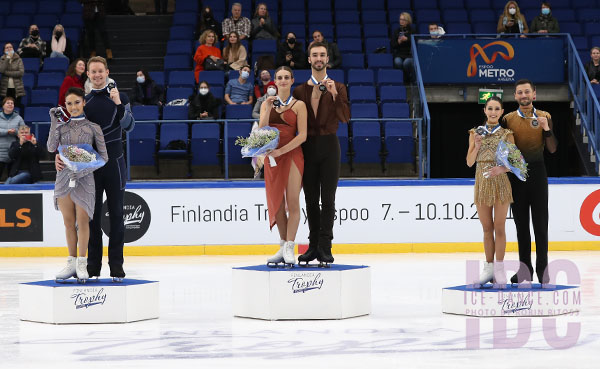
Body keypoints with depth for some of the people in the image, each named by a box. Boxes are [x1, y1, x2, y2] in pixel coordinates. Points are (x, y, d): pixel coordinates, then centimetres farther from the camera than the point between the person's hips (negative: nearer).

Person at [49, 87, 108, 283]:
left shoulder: (93, 127, 0)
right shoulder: (62, 125, 7)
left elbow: (103, 156, -1)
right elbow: (52, 148, -6)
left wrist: (85, 170, -14)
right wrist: (55, 122, -9)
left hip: (84, 179, -3)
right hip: (64, 177, 3)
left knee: (82, 221, -3)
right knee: (68, 222, 7)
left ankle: (82, 263, 6)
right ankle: (71, 263, 16)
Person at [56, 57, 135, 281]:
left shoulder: (120, 98, 3)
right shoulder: (83, 102, 8)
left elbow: (129, 126, -10)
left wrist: (118, 104, -24)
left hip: (114, 164, -2)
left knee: (116, 214, -1)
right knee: (92, 216, 4)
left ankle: (116, 264, 2)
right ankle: (93, 264, 10)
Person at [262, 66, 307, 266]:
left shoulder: (299, 105, 1)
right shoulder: (267, 104, 11)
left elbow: (302, 135, -7)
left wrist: (281, 151, -16)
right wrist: (268, 109, -11)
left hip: (292, 154, -4)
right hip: (271, 156, 4)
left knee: (292, 202, -8)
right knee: (277, 203, 5)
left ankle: (289, 248, -6)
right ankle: (283, 247, 14)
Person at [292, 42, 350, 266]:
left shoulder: (338, 88, 6)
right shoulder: (300, 90, 8)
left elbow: (345, 117, -8)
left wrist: (334, 95, -16)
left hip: (329, 145, -2)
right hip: (308, 146, 2)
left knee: (328, 199, -5)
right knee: (311, 199, 5)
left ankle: (325, 248, -6)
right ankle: (313, 245, 11)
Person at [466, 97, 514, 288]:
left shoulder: (506, 134, 0)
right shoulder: (476, 133, 6)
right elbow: (469, 162, 3)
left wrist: (502, 168, -20)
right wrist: (477, 145, -12)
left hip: (500, 182, -2)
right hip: (482, 182, 2)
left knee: (499, 228, -2)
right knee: (487, 228, 8)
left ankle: (499, 271, 2)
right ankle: (488, 269, 14)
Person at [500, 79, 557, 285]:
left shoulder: (544, 117, 3)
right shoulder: (508, 119, 3)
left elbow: (552, 149, 0)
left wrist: (547, 129, -15)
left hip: (537, 172, -1)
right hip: (516, 173, 1)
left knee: (540, 222, -3)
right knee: (521, 224, 5)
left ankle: (542, 269, 1)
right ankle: (525, 269, 10)